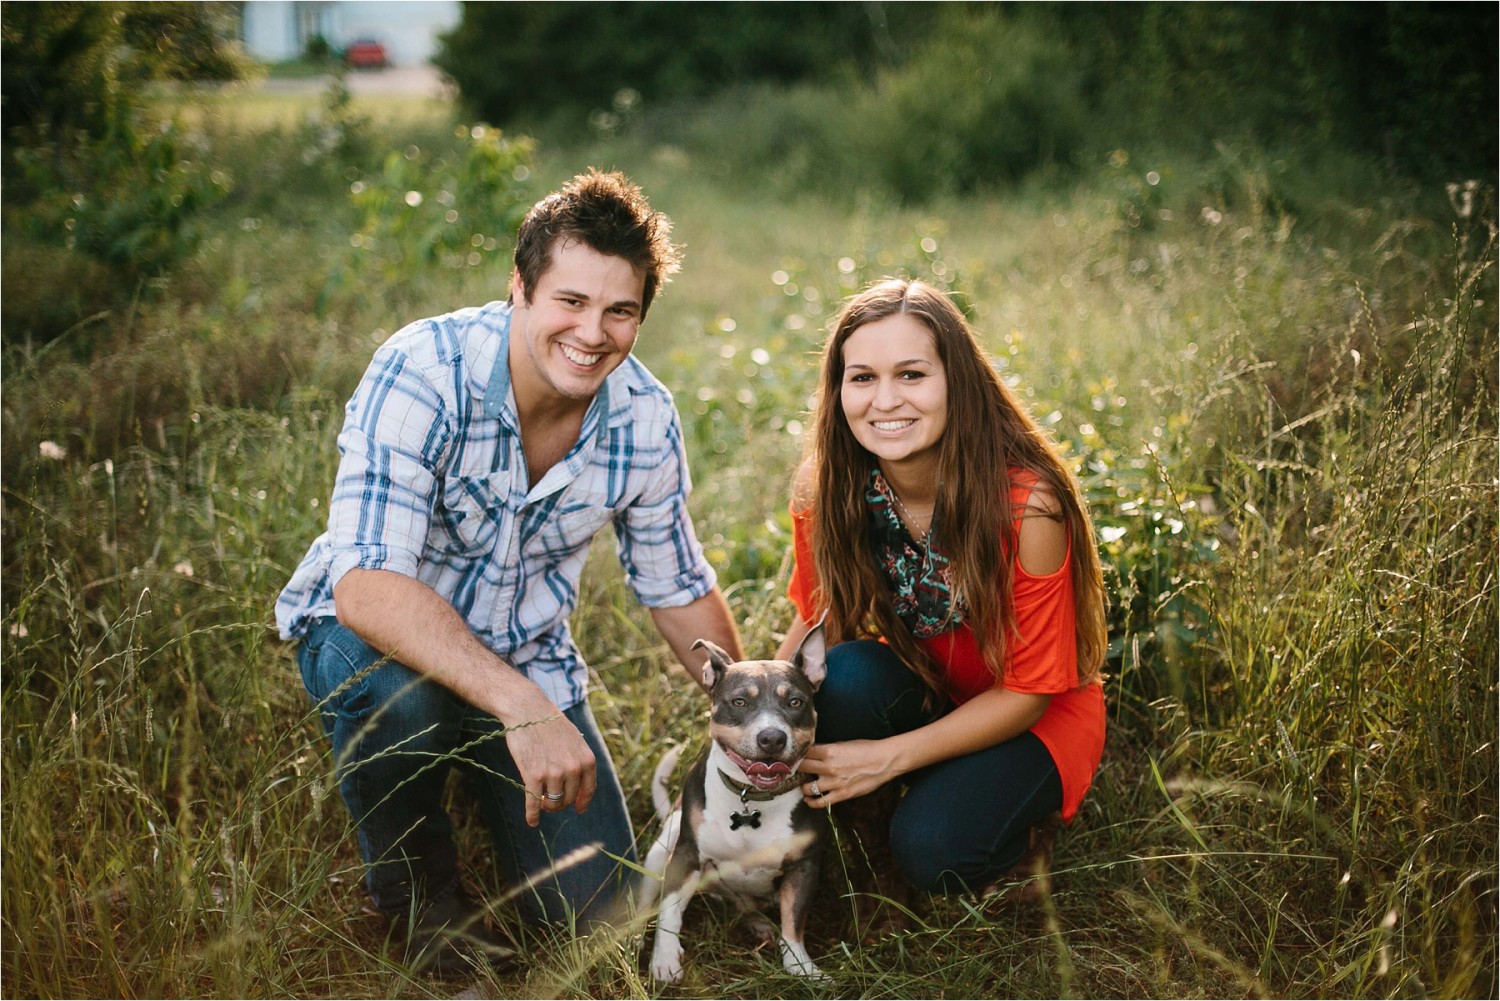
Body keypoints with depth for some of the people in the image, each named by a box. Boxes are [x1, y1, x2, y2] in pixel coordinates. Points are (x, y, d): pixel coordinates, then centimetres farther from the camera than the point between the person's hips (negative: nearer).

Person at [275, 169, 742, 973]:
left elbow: (678, 588, 4)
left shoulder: (645, 418, -13)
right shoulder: (421, 373, -29)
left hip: (525, 657, 4)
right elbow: (364, 585, -40)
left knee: (594, 907, -3)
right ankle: (414, 880, -5)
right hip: (365, 634, -4)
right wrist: (522, 708, -49)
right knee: (403, 687, -39)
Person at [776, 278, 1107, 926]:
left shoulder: (1028, 503, -28)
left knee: (932, 851, -30)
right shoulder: (826, 494, -16)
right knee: (846, 672, -31)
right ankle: (870, 857, -5)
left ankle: (1015, 822, 6)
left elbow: (1028, 691, -20)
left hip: (1031, 721, -3)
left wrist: (887, 759, -27)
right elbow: (813, 623, -2)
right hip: (917, 694, 4)